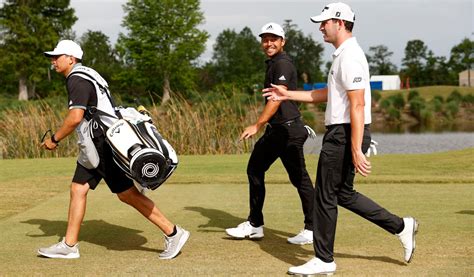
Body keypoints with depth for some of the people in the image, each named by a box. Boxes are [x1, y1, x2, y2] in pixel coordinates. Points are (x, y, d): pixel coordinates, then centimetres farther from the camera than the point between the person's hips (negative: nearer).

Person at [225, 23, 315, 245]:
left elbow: (277, 99, -22)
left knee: (299, 177, -7)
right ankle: (255, 225, 21)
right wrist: (261, 126, 20)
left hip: (288, 130, -11)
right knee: (254, 170, 13)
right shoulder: (272, 64, 17)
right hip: (274, 130, 11)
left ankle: (312, 230, 0)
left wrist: (257, 125, -27)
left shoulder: (283, 64, -13)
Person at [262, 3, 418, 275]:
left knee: (326, 196, 0)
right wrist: (289, 95, 26)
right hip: (341, 133, 10)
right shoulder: (344, 55, 17)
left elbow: (357, 105, -23)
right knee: (344, 194, 16)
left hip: (345, 134, -10)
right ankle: (401, 226, 18)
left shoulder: (350, 56, -17)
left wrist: (356, 151, -26)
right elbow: (328, 94, 27)